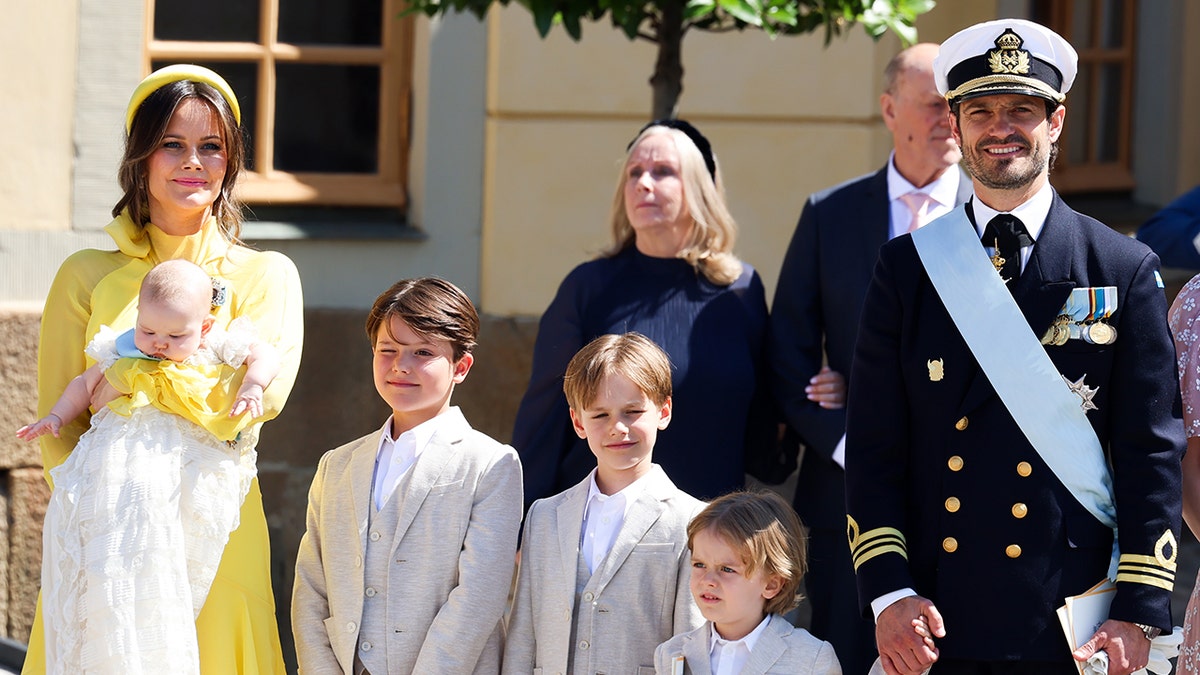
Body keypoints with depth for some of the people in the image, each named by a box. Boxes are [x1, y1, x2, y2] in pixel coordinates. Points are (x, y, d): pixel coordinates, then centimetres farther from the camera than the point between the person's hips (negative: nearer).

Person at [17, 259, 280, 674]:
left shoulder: (216, 349, 13)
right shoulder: (122, 353, 18)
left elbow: (265, 356, 17)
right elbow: (85, 384, 31)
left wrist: (252, 388, 0)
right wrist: (56, 417, 20)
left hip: (187, 460, -1)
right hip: (121, 453, 1)